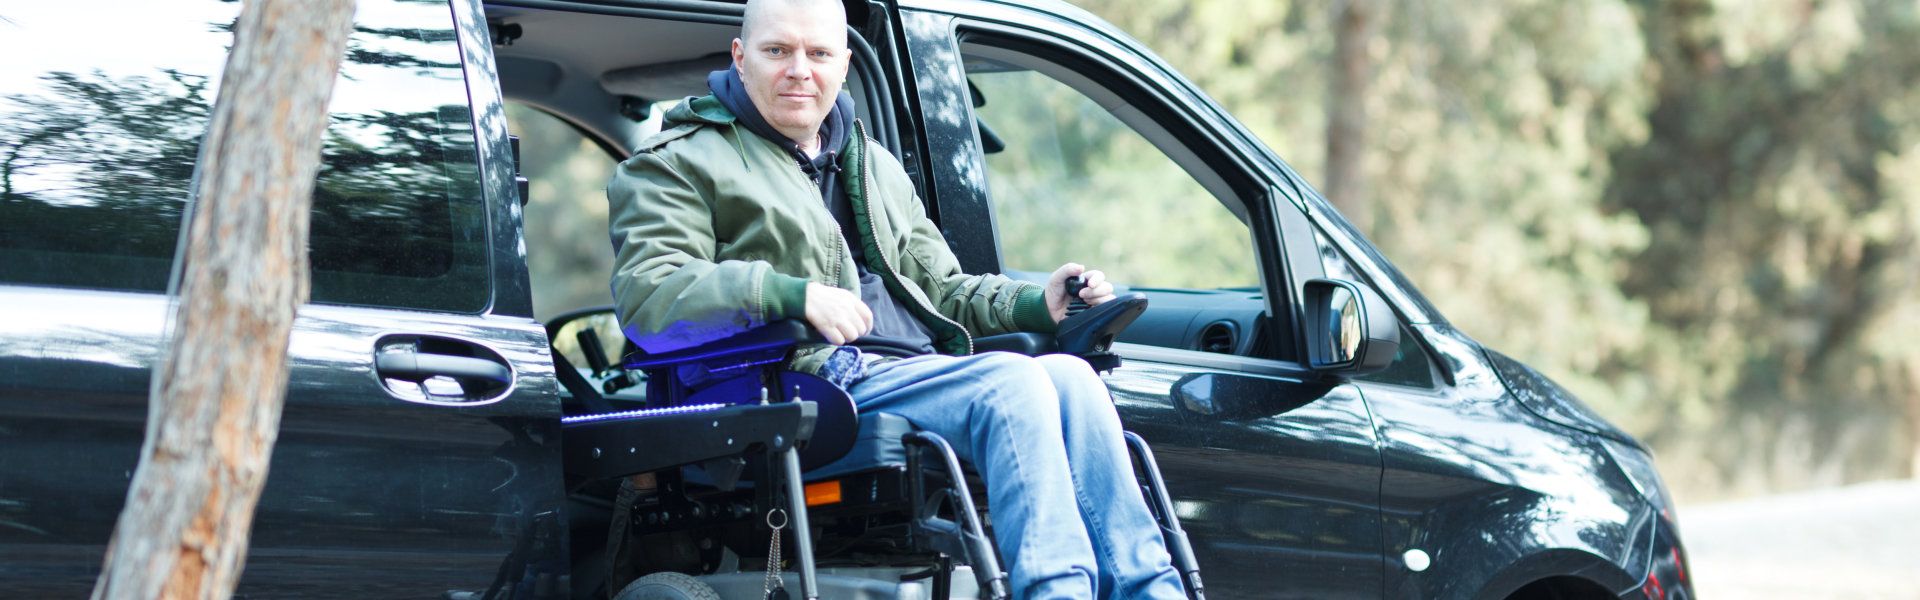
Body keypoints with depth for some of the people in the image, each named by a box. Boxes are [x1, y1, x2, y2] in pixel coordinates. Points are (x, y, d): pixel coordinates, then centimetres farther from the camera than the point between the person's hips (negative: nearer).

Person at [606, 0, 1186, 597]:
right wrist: (793, 295, -25)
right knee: (1012, 383, -28)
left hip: (918, 366, 7)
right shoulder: (681, 163, 6)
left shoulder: (875, 166, 30)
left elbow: (943, 290, 32)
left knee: (1069, 376, -21)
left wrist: (1038, 304, 10)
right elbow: (646, 295, -11)